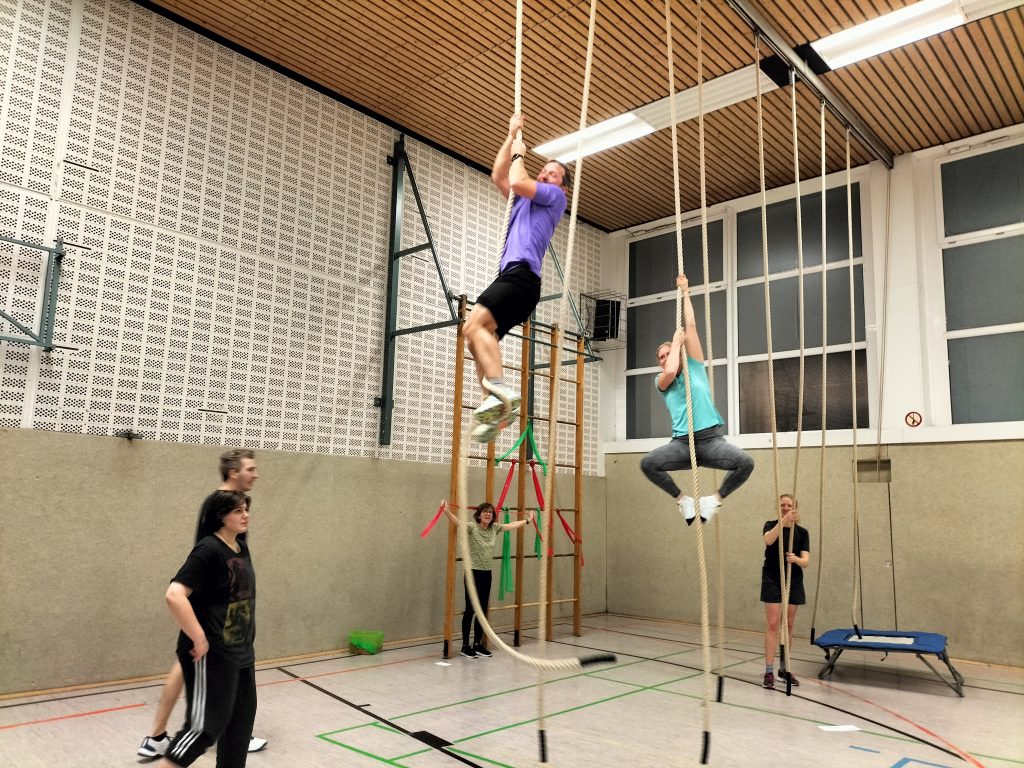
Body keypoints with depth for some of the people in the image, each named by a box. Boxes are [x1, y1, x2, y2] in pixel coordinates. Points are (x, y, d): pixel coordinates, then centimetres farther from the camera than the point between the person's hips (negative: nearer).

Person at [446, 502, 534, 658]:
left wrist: (527, 520, 31)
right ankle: (465, 646, 10)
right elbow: (458, 522, -31)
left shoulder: (494, 528, 4)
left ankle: (478, 644, 21)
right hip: (473, 573, -6)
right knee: (470, 610, 0)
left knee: (482, 610, 10)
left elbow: (512, 525, 20)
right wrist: (447, 512, -50)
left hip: (486, 574, 6)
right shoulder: (472, 528, -13)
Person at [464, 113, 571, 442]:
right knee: (477, 337, -2)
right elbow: (498, 176, 32)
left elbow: (517, 181, -6)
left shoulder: (556, 197, 9)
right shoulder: (524, 200, 33)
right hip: (510, 277, 9)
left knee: (475, 325, -26)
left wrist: (519, 155, 13)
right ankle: (496, 405, -8)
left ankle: (500, 390, -36)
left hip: (522, 276, -9)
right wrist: (512, 137, 32)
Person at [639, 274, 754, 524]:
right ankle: (682, 499, -1)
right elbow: (670, 372, -13)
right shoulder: (662, 382, 14)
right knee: (647, 464, -26)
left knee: (746, 463, -26)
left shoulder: (695, 367, 16)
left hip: (711, 438, 0)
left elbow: (691, 326, 12)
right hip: (682, 442, 0)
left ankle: (715, 498, 1)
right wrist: (676, 341, 2)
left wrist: (685, 292, 14)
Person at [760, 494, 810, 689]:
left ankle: (784, 668, 21)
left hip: (794, 582, 3)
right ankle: (769, 671, -7)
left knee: (788, 626, 10)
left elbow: (806, 561, -9)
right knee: (772, 624, -8)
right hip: (772, 580, -3)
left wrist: (796, 559, -32)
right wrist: (783, 521, -43)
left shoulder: (802, 532, 1)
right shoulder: (771, 525, -4)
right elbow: (768, 540, -29)